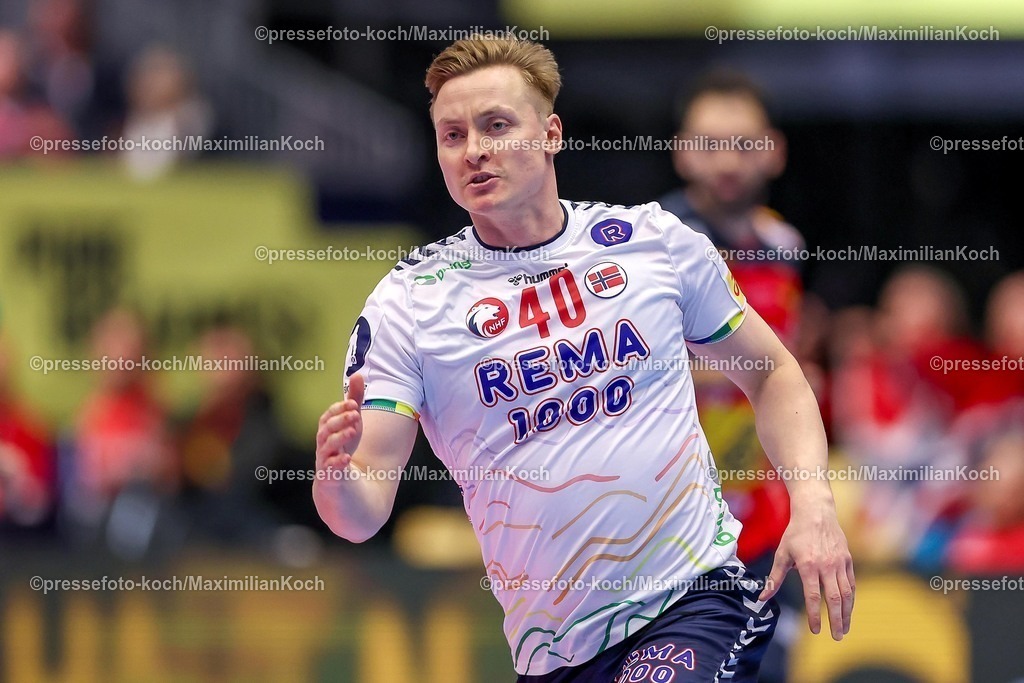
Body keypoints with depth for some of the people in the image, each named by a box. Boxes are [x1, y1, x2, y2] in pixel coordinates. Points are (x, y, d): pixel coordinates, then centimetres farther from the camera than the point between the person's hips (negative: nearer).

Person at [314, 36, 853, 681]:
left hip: (697, 600, -2)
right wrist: (336, 479, -31)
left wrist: (814, 504, -2)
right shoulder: (406, 302, -1)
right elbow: (364, 513, -7)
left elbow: (772, 372, 14)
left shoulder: (656, 240, 3)